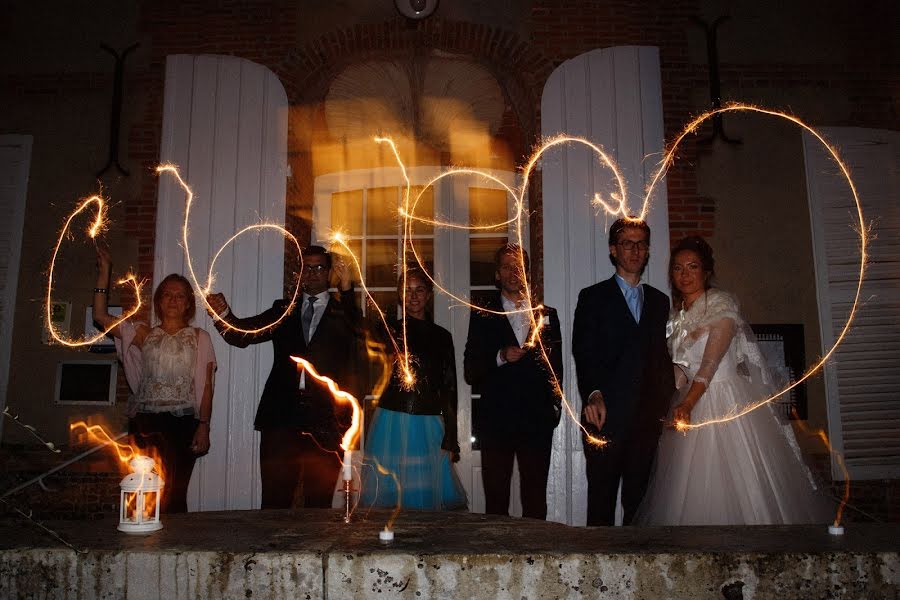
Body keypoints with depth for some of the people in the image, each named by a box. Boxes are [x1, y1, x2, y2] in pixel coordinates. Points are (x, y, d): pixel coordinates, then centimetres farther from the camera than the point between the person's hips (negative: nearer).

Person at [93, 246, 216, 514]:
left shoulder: (199, 337, 7)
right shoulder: (144, 334, 13)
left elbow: (205, 387, 3)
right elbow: (101, 316, 6)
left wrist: (203, 426, -5)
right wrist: (104, 273, 3)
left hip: (182, 422, -2)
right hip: (145, 422, 2)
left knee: (174, 494, -5)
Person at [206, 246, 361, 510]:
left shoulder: (342, 312, 9)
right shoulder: (283, 311, 16)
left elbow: (360, 329, -12)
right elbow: (243, 334, 6)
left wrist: (347, 288, -23)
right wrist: (223, 314, -13)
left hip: (325, 421, -2)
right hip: (282, 418, 2)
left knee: (318, 504, 5)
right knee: (274, 501, 4)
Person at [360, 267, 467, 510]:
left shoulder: (441, 336, 11)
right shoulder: (389, 330, 8)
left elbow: (449, 389, 10)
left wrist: (451, 438, 6)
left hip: (428, 426, 1)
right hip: (391, 422, -1)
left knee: (427, 495, 3)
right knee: (388, 494, 4)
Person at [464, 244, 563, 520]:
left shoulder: (546, 314, 14)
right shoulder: (482, 314, 8)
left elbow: (556, 365, 15)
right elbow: (470, 371, 3)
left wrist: (554, 406, 6)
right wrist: (501, 357, -13)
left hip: (537, 421, 2)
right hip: (496, 421, -1)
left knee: (536, 501, 4)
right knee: (496, 500, 1)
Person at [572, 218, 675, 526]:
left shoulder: (660, 301, 16)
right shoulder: (593, 297, 3)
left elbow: (662, 357, 16)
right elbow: (583, 353, -7)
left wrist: (668, 405, 6)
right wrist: (593, 394, -22)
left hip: (648, 419, 4)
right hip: (606, 417, -3)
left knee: (639, 501, 8)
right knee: (601, 500, 2)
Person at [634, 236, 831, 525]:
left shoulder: (721, 303, -11)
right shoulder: (676, 312, 9)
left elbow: (711, 362, -23)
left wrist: (687, 404, -34)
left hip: (726, 401, -6)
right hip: (690, 401, 6)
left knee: (738, 485, -1)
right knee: (690, 491, 8)